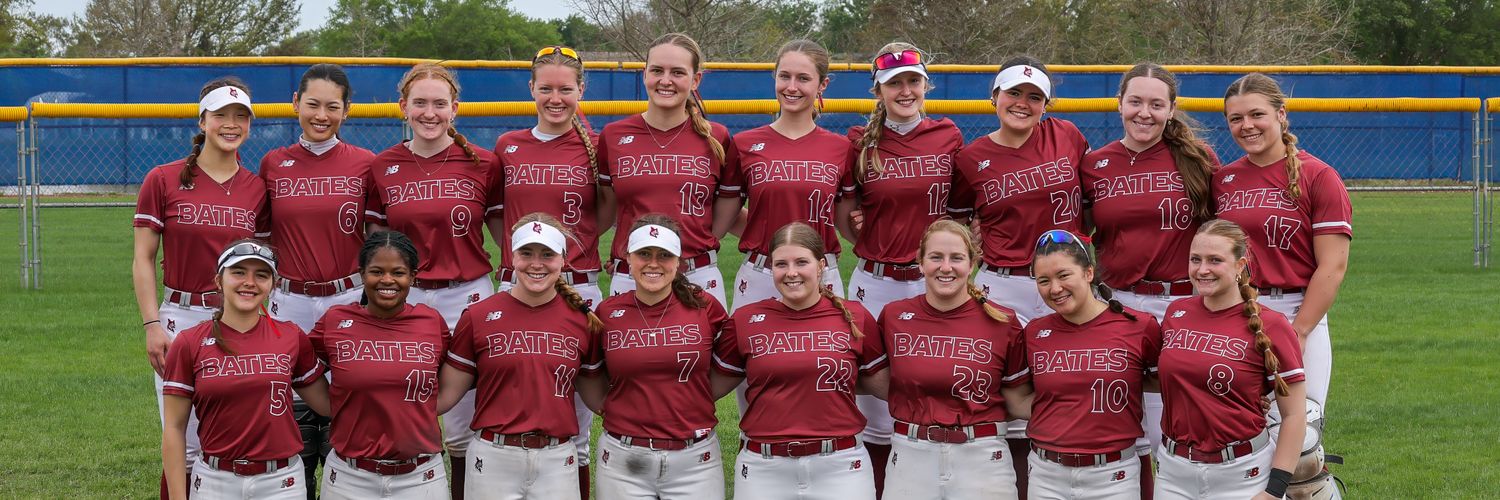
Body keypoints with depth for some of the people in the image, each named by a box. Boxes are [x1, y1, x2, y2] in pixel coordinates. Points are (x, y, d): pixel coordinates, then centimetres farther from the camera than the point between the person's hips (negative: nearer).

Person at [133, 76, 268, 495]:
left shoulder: (257, 189, 7)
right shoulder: (163, 180, 0)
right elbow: (143, 259, 0)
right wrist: (152, 324, -9)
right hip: (181, 318, -2)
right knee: (185, 450, -3)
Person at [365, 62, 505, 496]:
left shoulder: (483, 164, -1)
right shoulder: (383, 168, 4)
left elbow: (506, 237, 5)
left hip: (467, 297, -2)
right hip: (403, 299, 2)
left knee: (462, 433, 1)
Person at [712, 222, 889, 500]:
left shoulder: (854, 318, 2)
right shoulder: (745, 321, 2)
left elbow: (883, 385, 9)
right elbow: (711, 386, 8)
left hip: (840, 467, 0)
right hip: (763, 468, 0)